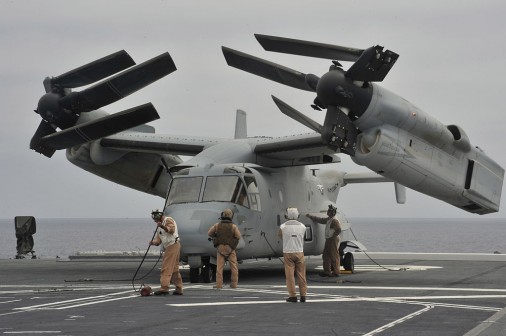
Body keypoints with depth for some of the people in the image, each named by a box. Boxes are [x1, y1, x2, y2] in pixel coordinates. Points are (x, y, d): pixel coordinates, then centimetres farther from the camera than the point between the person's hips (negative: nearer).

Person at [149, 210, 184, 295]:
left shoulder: (168, 220, -4)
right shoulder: (160, 225, 24)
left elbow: (171, 230, -23)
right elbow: (158, 239, 15)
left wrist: (162, 226, -38)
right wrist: (153, 242, -7)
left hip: (173, 245, -10)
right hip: (169, 247, 10)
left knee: (166, 268, -14)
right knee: (174, 269, 12)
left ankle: (164, 288, -20)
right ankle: (179, 289, 16)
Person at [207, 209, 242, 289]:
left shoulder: (217, 225, -6)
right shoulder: (233, 226, -12)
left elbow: (209, 233, -1)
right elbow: (238, 237, -11)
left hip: (220, 248, 1)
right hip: (230, 249, -1)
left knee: (219, 267, 5)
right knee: (233, 267, 10)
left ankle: (219, 285, -1)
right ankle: (234, 284, 9)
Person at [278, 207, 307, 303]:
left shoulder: (283, 226, -8)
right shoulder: (302, 226, -2)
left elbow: (279, 234, 12)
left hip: (288, 253, -2)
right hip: (299, 252, 2)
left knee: (290, 275, 2)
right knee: (301, 275, 7)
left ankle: (292, 296, 0)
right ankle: (303, 295, 8)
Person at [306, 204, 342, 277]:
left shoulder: (335, 220, -16)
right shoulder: (328, 219, 15)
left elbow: (338, 230, -24)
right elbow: (320, 220, 28)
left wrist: (333, 236, -17)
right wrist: (310, 216, 32)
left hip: (333, 240, -10)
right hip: (328, 240, 10)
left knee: (334, 257, -6)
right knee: (326, 256, 13)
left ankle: (336, 272, -1)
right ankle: (327, 271, 18)